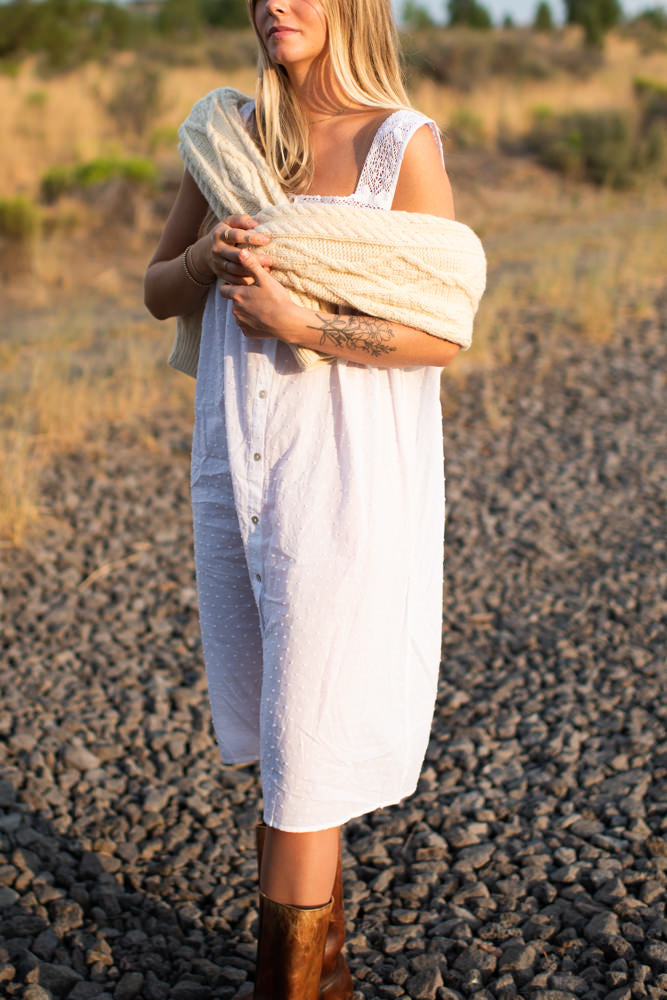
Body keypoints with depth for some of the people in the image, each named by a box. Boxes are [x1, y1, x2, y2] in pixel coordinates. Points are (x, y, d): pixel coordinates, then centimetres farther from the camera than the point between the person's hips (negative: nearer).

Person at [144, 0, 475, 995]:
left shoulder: (404, 142, -7)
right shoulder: (232, 133, 8)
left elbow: (443, 335, -10)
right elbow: (157, 291, 12)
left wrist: (296, 321, -19)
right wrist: (205, 256, -9)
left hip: (347, 481, -5)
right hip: (233, 472, 6)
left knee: (303, 766, 2)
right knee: (273, 738, 16)